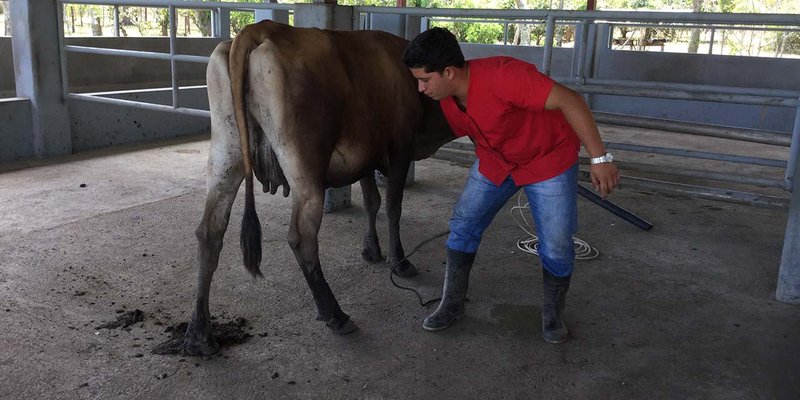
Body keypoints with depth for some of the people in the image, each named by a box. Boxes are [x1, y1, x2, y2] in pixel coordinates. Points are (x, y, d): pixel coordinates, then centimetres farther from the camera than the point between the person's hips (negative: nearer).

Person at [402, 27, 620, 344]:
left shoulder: (502, 75, -36)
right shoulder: (446, 100, -11)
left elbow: (570, 101, -35)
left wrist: (599, 157, -35)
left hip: (548, 159, -6)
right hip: (494, 161, 6)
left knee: (556, 245, -6)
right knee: (462, 225, 1)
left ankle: (553, 314, 20)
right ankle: (452, 305, 17)